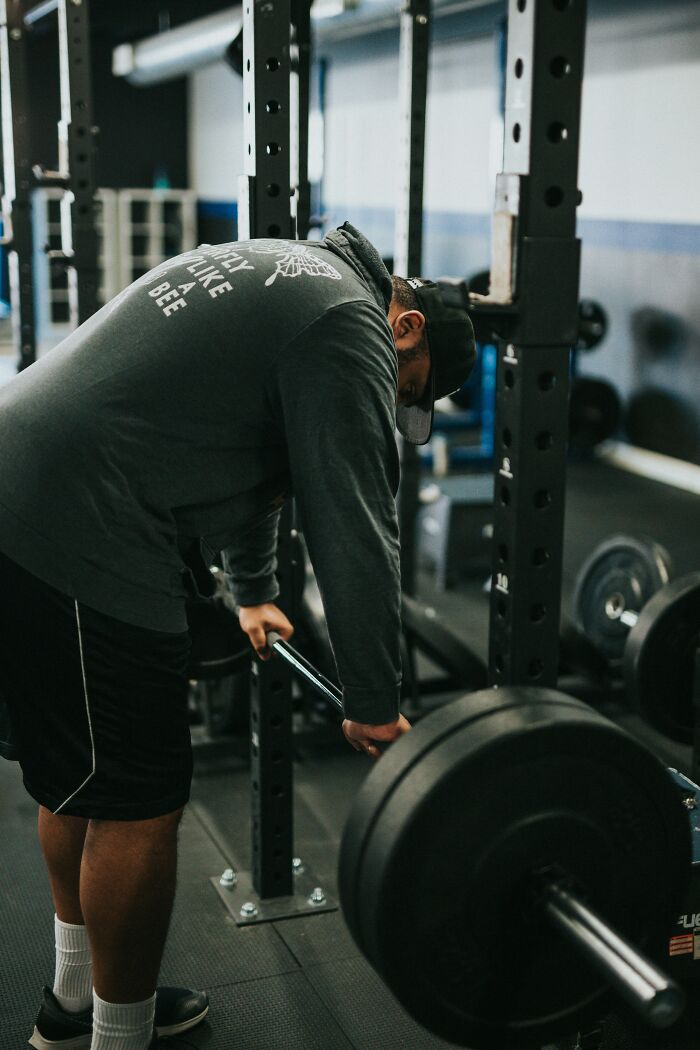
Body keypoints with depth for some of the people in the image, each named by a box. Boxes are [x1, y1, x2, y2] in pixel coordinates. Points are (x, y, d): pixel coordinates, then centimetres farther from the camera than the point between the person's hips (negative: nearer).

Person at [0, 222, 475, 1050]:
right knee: (139, 805, 1)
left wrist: (253, 593, 41)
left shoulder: (280, 277, 25)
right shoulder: (351, 321, -6)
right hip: (71, 536, -11)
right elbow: (351, 522, -11)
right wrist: (374, 705, -4)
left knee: (76, 780, 21)